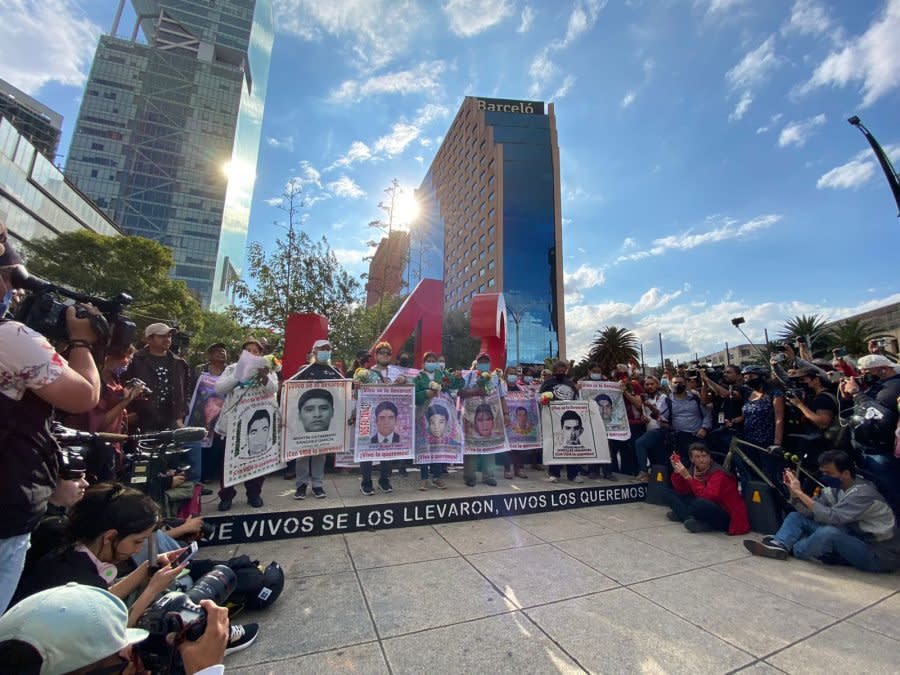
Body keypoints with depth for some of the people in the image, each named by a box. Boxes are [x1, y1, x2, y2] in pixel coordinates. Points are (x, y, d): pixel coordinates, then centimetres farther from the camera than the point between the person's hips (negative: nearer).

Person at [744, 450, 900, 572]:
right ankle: (778, 545, -21)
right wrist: (794, 491, -21)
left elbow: (831, 517, -36)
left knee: (829, 532, -35)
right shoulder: (835, 487, -1)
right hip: (852, 540, 8)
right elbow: (809, 512, -5)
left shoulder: (864, 493, -23)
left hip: (879, 555, -8)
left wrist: (800, 492, -33)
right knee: (796, 517, 0)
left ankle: (790, 549, -9)